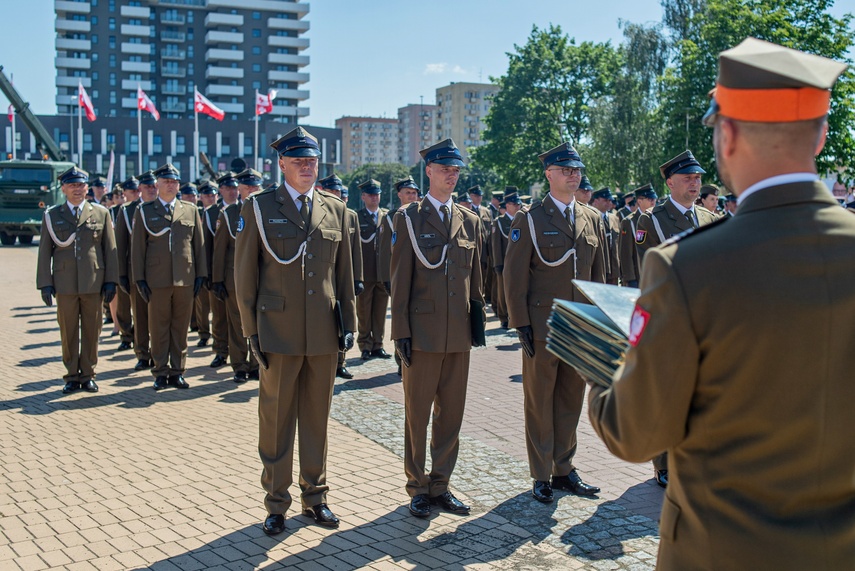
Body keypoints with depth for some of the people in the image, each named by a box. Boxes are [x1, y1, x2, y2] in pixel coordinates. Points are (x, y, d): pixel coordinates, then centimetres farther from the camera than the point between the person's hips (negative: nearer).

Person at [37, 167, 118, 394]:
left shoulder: (101, 213, 8)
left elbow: (110, 249, 6)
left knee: (91, 330, 5)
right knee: (68, 332, 5)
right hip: (65, 284, 0)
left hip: (93, 283, 0)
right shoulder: (51, 215, 8)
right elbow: (44, 252, 6)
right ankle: (72, 376, 16)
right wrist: (45, 284, 0)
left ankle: (87, 375, 16)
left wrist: (111, 280, 0)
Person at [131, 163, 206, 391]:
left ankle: (177, 371, 14)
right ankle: (161, 372, 13)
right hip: (157, 280, -1)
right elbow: (138, 247, 4)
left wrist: (200, 275, 4)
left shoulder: (191, 210, 10)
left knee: (181, 327, 6)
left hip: (185, 279, 1)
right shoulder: (144, 211, 7)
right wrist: (140, 278, -3)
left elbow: (199, 245, 10)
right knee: (159, 328, 4)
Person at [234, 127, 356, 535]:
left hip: (323, 333, 3)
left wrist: (349, 324, 7)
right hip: (278, 332, -3)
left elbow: (344, 274, 11)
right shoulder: (258, 208, -1)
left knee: (317, 417, 12)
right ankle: (276, 504, 19)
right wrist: (251, 330, -4)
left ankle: (314, 497, 26)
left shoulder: (335, 210, 8)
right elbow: (244, 275, 0)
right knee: (276, 419, 6)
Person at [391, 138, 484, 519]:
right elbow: (400, 279, -4)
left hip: (459, 335, 4)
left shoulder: (470, 221, 10)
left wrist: (478, 319, 8)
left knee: (451, 414, 10)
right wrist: (401, 331, -8)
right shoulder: (408, 217, -1)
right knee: (417, 414, 5)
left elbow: (475, 277, 14)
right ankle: (418, 489, 19)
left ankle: (440, 485, 23)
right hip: (423, 333, -4)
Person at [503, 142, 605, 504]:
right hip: (542, 327, -4)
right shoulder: (529, 220, -5)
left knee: (571, 400, 12)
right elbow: (514, 276, -7)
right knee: (539, 402, 6)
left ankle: (564, 470, 25)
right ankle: (541, 476, 17)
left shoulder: (592, 219, 10)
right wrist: (521, 324, -12)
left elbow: (599, 274, 14)